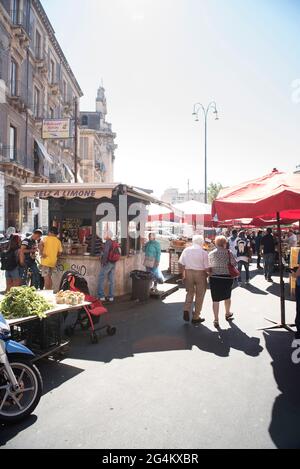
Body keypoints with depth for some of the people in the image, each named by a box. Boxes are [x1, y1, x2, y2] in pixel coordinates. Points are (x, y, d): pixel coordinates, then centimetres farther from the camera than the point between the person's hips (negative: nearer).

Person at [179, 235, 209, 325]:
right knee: (199, 295, 11)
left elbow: (181, 263, 1)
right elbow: (206, 268, -12)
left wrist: (183, 273, 13)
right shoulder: (203, 253, -11)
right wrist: (207, 273, 8)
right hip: (200, 273, -3)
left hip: (188, 272, 3)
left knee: (190, 292, 22)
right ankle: (195, 317, 18)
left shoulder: (186, 250, -1)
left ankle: (186, 310, 5)